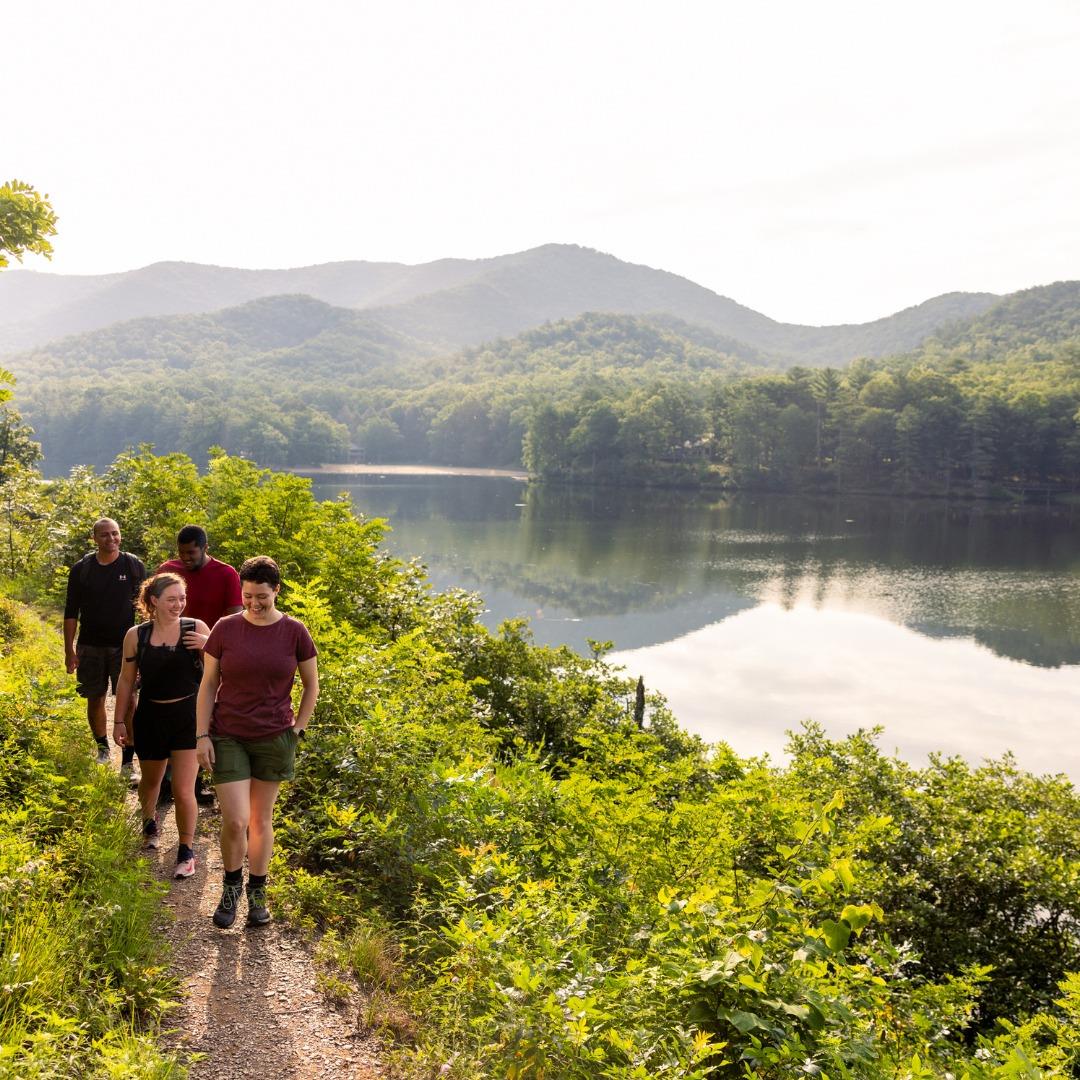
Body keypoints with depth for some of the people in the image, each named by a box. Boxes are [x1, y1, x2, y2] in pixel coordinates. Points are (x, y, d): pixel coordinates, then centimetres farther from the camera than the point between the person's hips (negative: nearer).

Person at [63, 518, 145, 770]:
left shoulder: (134, 566, 0)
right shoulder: (81, 569, 3)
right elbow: (71, 612, 6)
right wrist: (69, 650, 1)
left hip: (124, 645, -2)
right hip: (90, 645, 2)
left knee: (127, 699, -6)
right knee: (95, 699, 9)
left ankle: (128, 759, -2)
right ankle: (102, 751, 26)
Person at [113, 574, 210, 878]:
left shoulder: (197, 629, -9)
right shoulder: (136, 635, -5)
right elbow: (126, 681, 5)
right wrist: (119, 721, 8)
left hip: (187, 716, -2)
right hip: (151, 717, 2)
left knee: (184, 792, -5)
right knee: (151, 780, 23)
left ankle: (186, 851, 14)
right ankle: (149, 822, 54)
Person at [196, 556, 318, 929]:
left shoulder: (294, 632, -6)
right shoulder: (225, 629, -6)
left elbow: (311, 685, 6)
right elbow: (208, 684, 0)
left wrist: (297, 730, 2)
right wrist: (202, 735, -4)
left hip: (274, 739, 1)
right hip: (228, 737, 0)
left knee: (261, 819, 11)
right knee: (234, 821, -6)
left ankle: (257, 892, 28)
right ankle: (231, 885, 21)